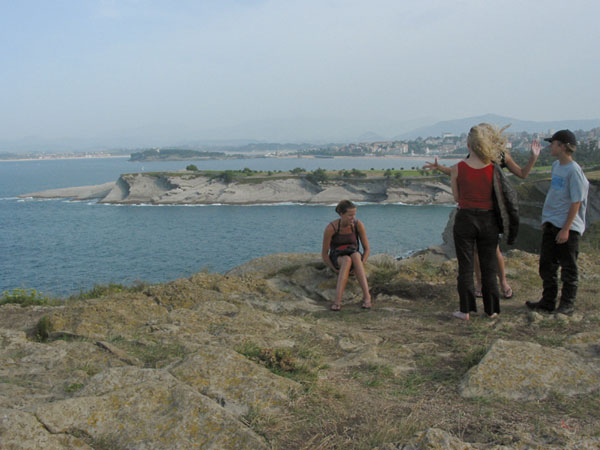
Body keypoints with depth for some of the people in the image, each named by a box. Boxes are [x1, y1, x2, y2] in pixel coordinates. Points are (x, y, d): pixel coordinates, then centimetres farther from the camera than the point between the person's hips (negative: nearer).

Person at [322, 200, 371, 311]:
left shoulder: (358, 225, -11)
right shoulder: (330, 228, -18)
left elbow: (367, 249, -4)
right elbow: (324, 254, -10)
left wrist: (360, 266, -20)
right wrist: (336, 270, -19)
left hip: (354, 256, 2)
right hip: (337, 260, -2)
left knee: (356, 256, -39)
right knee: (347, 260, -41)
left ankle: (366, 296, -46)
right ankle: (338, 300, -51)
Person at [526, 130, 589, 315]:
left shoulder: (574, 171, -16)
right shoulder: (556, 166, 8)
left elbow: (576, 203, -16)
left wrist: (565, 229, -17)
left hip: (568, 227, -8)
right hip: (551, 223, 8)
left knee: (568, 267, 4)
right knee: (546, 265, 12)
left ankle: (567, 304, 16)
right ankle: (548, 301, 23)